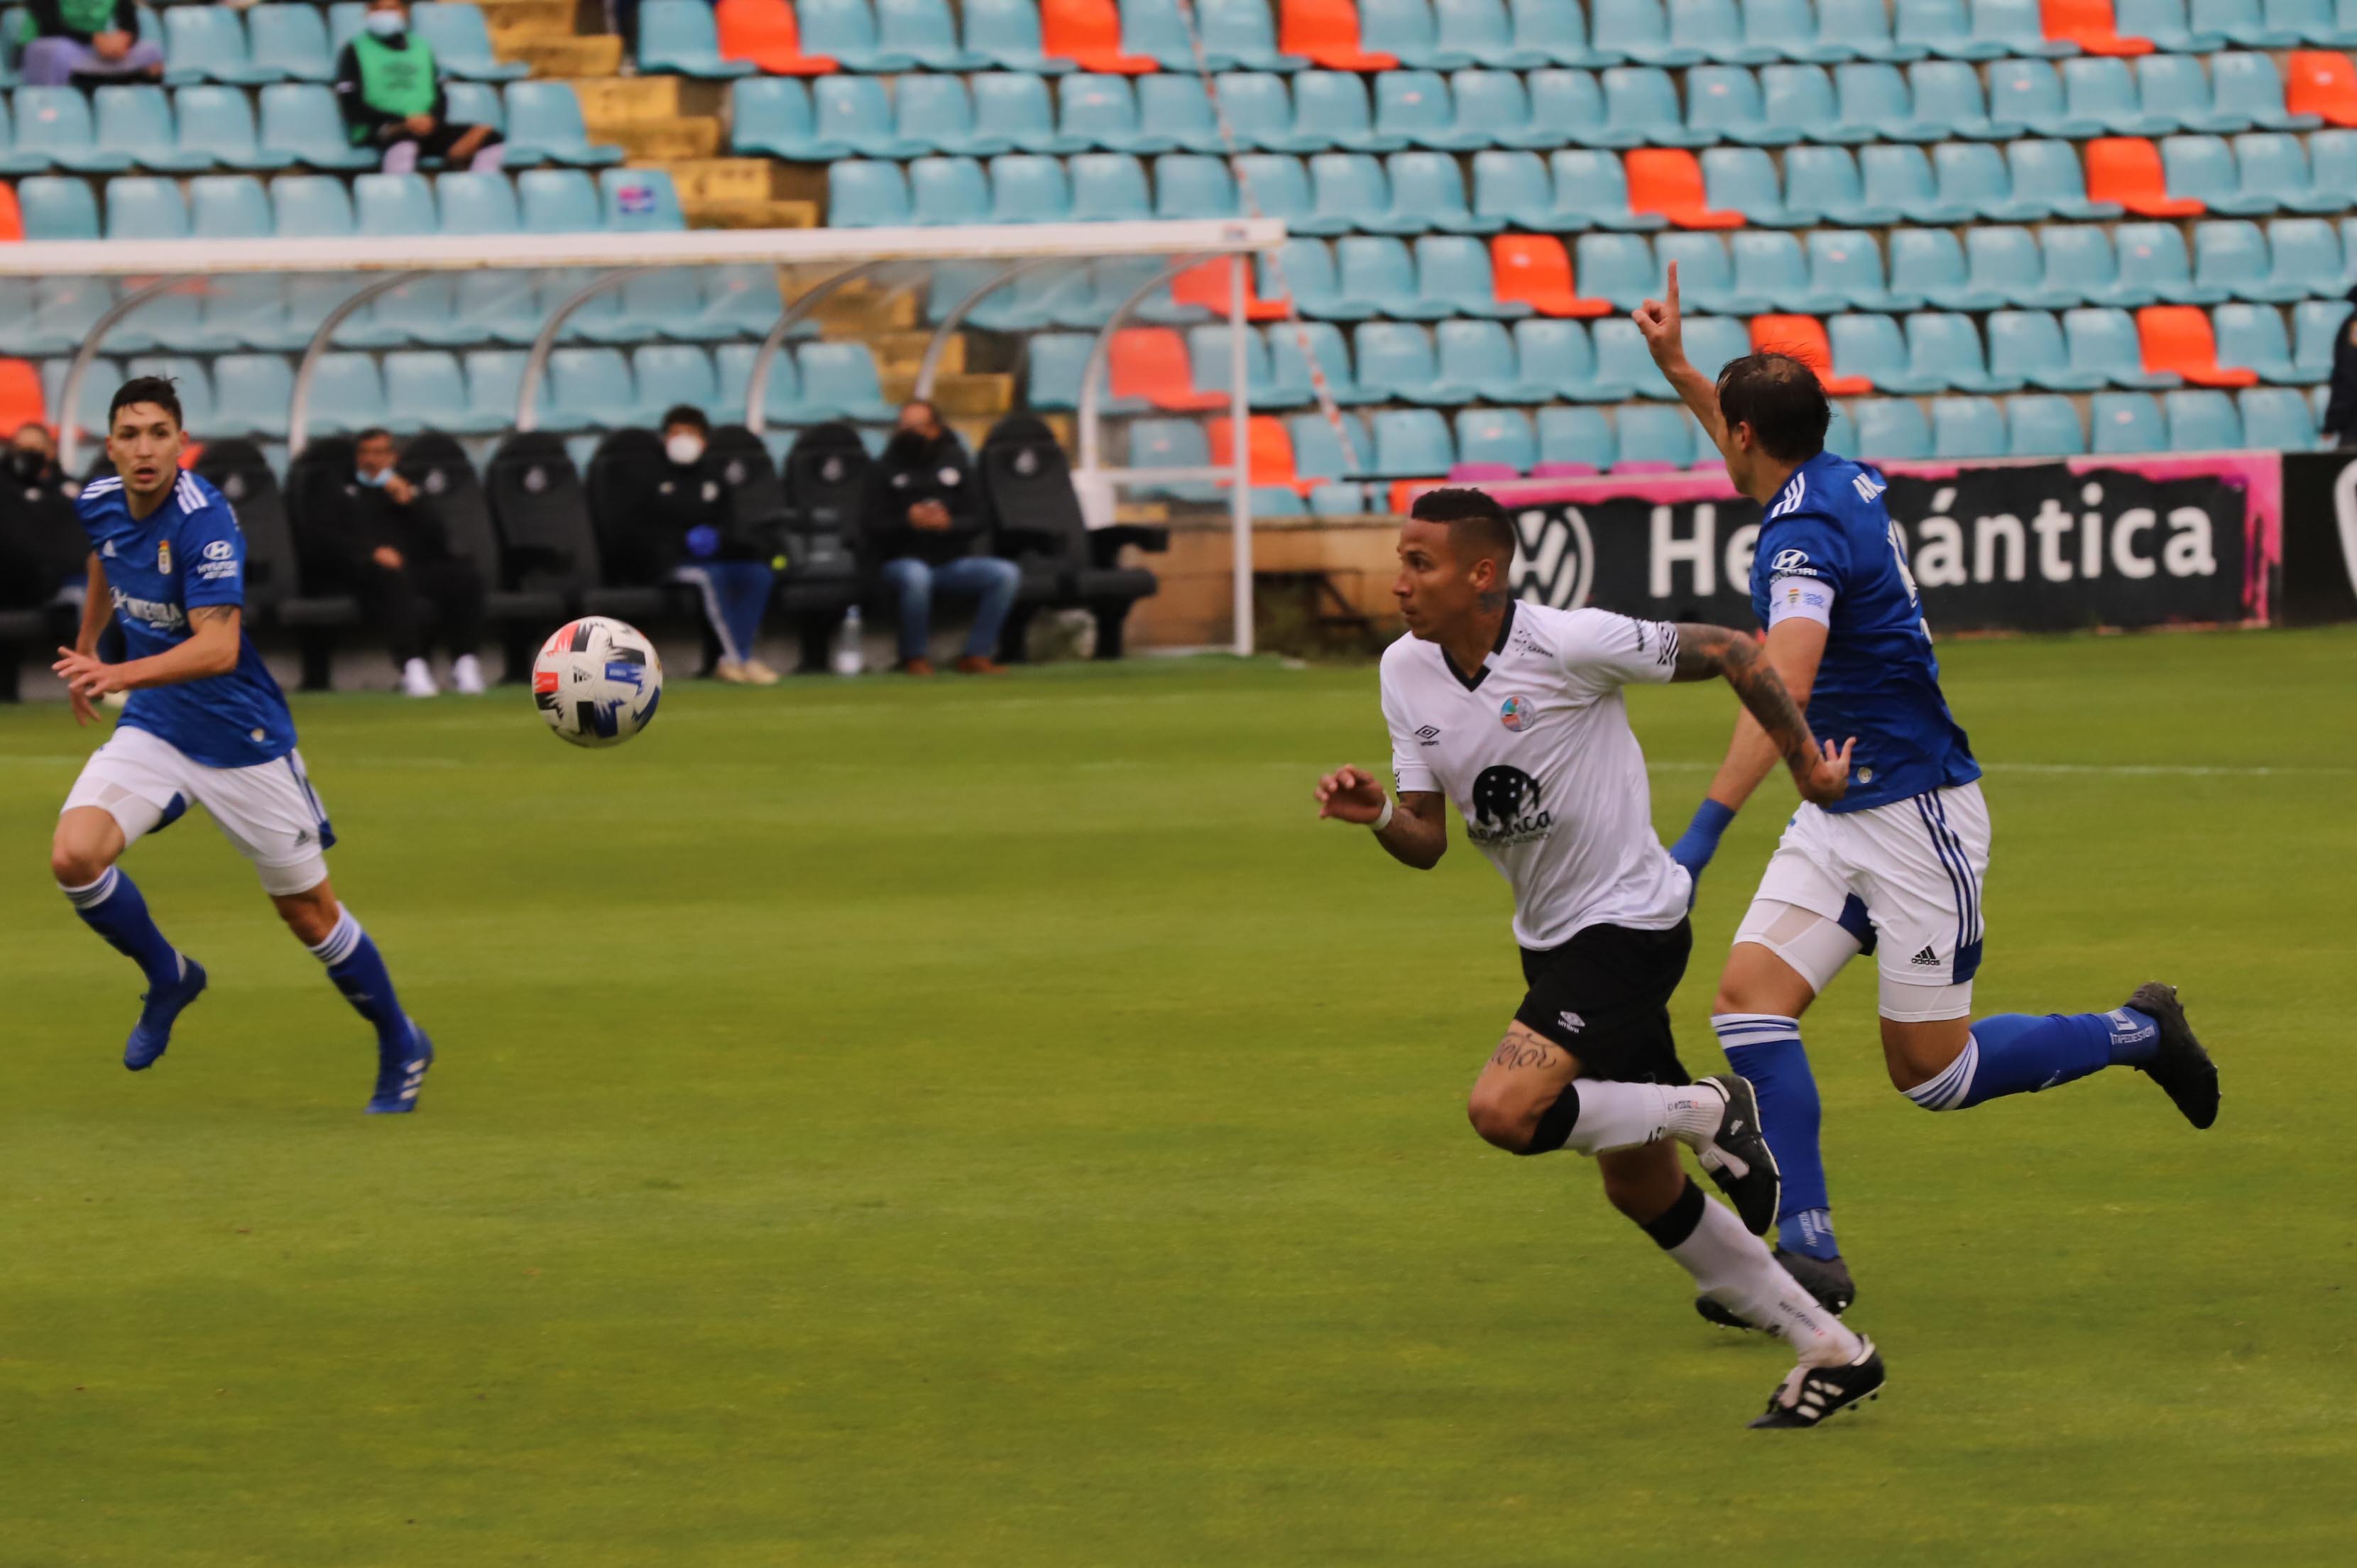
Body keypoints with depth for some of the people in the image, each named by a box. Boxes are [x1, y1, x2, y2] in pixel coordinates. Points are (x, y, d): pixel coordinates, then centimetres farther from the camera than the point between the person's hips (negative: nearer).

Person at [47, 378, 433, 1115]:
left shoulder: (205, 521, -26)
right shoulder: (99, 503, -4)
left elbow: (218, 647, -36)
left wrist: (121, 674, -50)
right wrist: (86, 647, 33)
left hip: (241, 738, -5)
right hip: (153, 726, 5)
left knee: (309, 913, 5)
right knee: (74, 856, -18)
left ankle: (402, 1050, 28)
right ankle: (168, 978, 9)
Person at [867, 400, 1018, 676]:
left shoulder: (956, 464, 11)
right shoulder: (887, 470, 5)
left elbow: (976, 523, 6)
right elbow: (875, 529, -3)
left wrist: (949, 523, -16)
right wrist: (908, 522, -23)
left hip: (953, 562, 3)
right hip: (905, 559, -3)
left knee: (1006, 574, -20)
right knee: (916, 576, -40)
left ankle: (975, 654, -11)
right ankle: (915, 657, -19)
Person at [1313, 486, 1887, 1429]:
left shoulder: (1569, 646, -20)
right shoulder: (1406, 673, 0)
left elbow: (1728, 653, -10)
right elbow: (1427, 841, 3)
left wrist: (1805, 762, -3)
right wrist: (1376, 818, -18)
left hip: (1627, 920, -8)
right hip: (1551, 938, 8)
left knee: (1505, 1112, -26)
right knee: (1640, 1190, 12)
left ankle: (1706, 1113, -3)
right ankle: (1832, 1353, 23)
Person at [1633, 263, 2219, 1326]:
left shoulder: (1806, 533, -22)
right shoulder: (1840, 484, 6)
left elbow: (1784, 686, -37)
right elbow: (1761, 456, 34)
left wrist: (1705, 829, -43)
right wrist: (1677, 367, 32)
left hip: (1914, 817, -9)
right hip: (1839, 819, 9)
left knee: (1929, 1070, 0)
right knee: (1750, 997, -7)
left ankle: (2136, 1035, 19)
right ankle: (1805, 1249, -10)